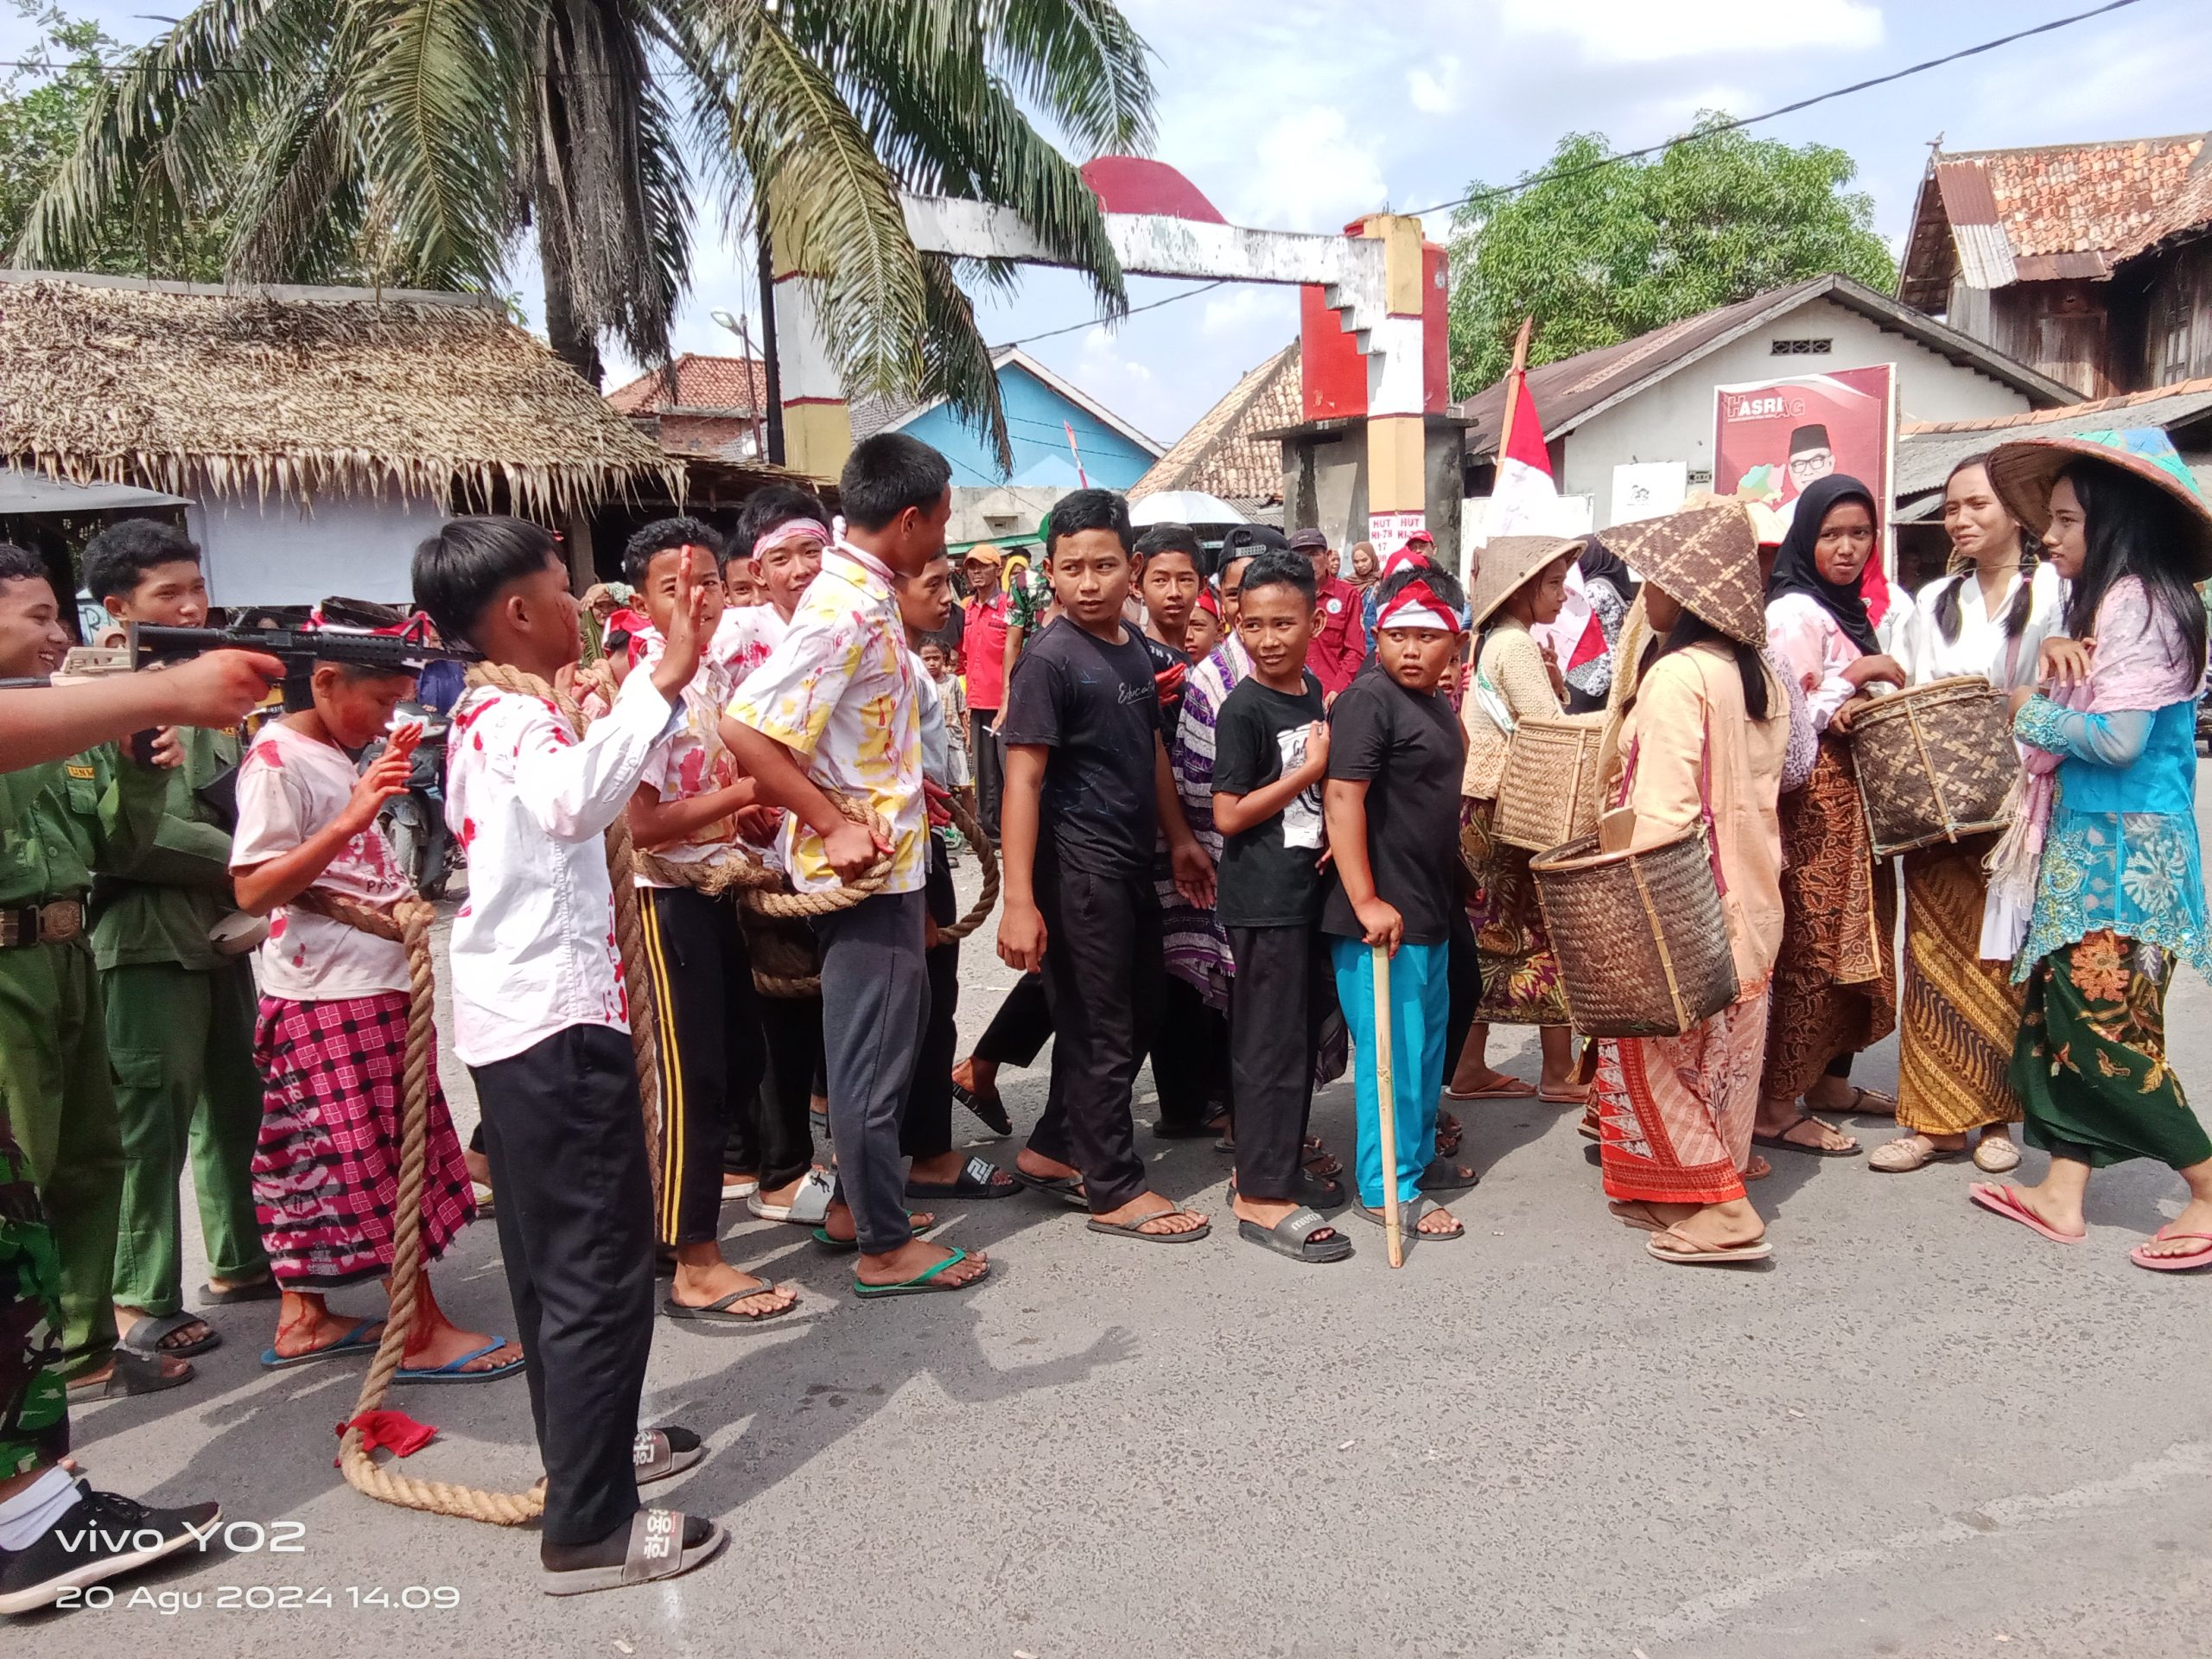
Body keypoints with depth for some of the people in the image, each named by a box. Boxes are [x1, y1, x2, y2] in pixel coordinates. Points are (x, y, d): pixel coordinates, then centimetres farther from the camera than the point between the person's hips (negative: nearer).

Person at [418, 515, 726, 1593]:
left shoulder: (484, 717, 15)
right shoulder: (520, 719, -17)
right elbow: (574, 801, -41)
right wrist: (661, 683, -43)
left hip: (517, 1015, 11)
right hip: (558, 1020, -11)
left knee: (550, 1252, 20)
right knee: (603, 1267, -6)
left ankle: (579, 1446, 34)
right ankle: (588, 1527, 0)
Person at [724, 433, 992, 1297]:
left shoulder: (865, 595, 8)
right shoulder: (846, 610, -21)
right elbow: (745, 728, -27)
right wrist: (832, 827, -22)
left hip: (890, 859, 10)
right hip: (865, 867, -10)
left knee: (891, 1031, 20)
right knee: (875, 1054, 2)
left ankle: (856, 1200, 35)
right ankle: (885, 1245, 15)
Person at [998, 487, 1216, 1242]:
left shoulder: (1135, 648, 8)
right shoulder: (1050, 658, -14)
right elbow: (1023, 779, -18)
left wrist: (1180, 838, 19)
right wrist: (1019, 898, -23)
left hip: (1131, 864, 8)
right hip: (1078, 866, -8)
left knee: (1138, 1012, 17)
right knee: (1102, 1030, 2)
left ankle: (1052, 1151, 30)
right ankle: (1114, 1190, 16)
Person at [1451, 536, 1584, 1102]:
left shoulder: (1490, 641, 14)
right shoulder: (1517, 645, -15)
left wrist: (1554, 686, 0)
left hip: (1481, 811, 9)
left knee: (1492, 939, 12)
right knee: (1552, 935, 2)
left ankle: (1470, 1069, 16)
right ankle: (1559, 1073, 10)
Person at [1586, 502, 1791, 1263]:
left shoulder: (1676, 674, -18)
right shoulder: (1760, 674, 7)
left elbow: (1664, 807, -22)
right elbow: (1762, 788, 13)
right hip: (1747, 896, 8)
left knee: (1657, 1045, 3)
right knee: (1719, 1047, 14)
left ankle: (1722, 1211, 2)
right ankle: (1697, 1191, 25)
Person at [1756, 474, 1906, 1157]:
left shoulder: (1846, 608, 16)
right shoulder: (1794, 613, -12)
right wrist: (1855, 674, -16)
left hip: (1852, 793, 9)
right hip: (1814, 795, -9)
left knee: (1852, 938, 12)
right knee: (1812, 947, -8)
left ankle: (1829, 1079, 24)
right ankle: (1777, 1106, -2)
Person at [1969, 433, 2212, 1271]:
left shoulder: (2139, 603, -14)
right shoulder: (2105, 603, 16)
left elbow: (2119, 736, -22)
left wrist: (2033, 710, -8)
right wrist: (2055, 658, -4)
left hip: (2125, 852, -10)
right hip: (2086, 844, 10)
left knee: (2104, 1027, -7)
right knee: (2060, 1012, 10)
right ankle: (2062, 1193, 15)